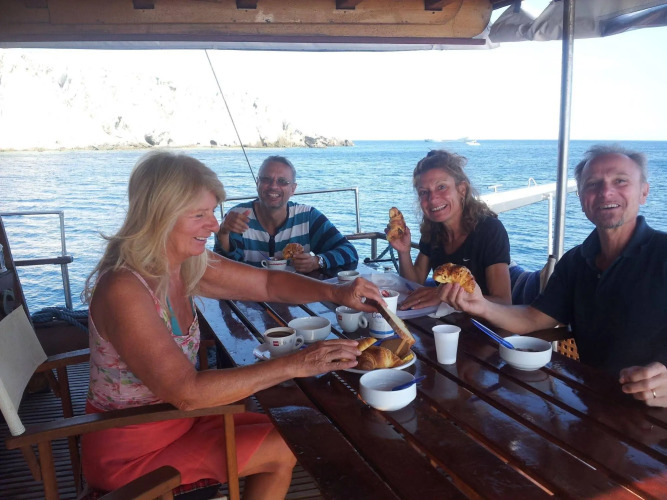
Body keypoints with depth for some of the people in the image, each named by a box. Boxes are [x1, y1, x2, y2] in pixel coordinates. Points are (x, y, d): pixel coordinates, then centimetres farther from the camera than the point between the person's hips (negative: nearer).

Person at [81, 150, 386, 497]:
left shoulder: (189, 265, -6)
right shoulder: (124, 289, -29)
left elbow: (269, 283, 1)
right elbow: (187, 392, -33)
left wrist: (335, 292, -17)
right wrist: (294, 365, -33)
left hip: (171, 418, 7)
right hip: (130, 453, -7)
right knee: (282, 450, -4)